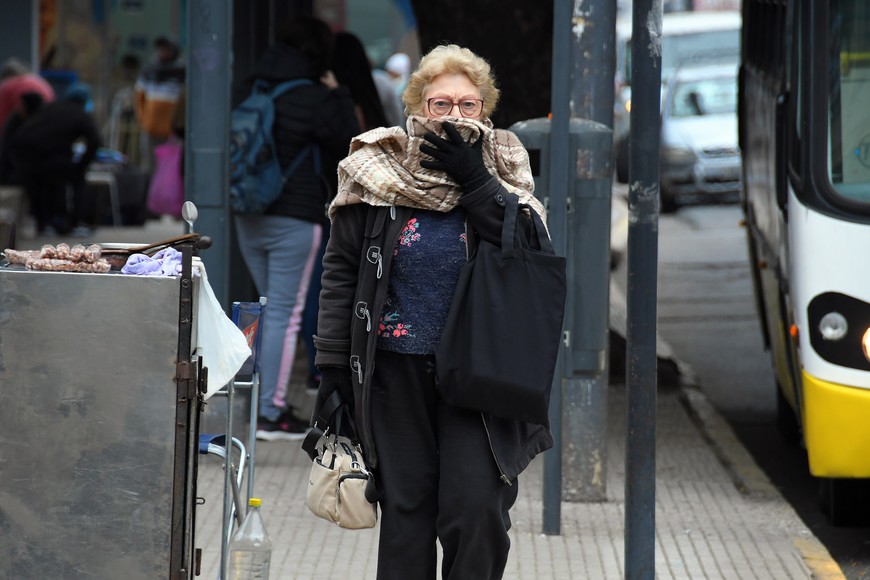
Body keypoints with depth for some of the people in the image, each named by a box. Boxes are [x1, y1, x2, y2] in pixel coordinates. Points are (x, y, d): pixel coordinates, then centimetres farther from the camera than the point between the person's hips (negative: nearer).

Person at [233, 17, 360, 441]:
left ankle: (270, 403, 20)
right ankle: (271, 415, -2)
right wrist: (338, 97, 1)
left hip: (248, 217, 7)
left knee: (271, 309, 18)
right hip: (295, 219, -7)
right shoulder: (315, 99, -14)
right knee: (285, 314, -3)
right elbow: (350, 145, -5)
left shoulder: (249, 91, 7)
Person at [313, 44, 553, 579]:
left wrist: (475, 179, -16)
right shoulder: (377, 171, 1)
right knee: (405, 513, 5)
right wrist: (332, 364, 1)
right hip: (397, 370, 0)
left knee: (478, 510, -10)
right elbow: (341, 271, 6)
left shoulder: (503, 169, 4)